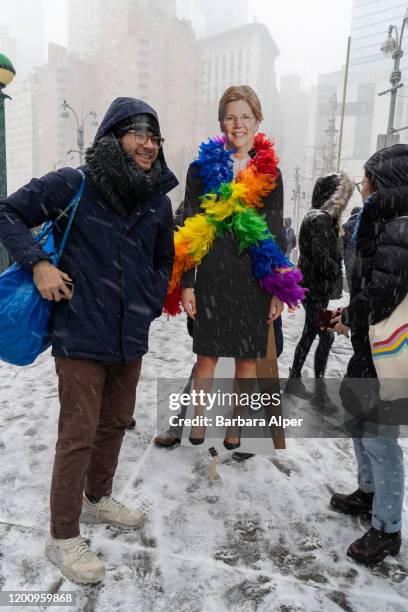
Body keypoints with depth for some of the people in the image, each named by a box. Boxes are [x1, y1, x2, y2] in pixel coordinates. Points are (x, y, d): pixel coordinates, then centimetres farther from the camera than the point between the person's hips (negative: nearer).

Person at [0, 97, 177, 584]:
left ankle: (97, 499, 42)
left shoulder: (158, 201, 7)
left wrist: (151, 303, 7)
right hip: (81, 335, -6)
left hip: (131, 338, 6)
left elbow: (164, 260, 19)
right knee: (78, 434, 0)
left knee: (116, 423, 18)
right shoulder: (72, 185, -9)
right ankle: (63, 538, 20)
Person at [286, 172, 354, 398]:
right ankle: (320, 391, 4)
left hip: (313, 287, 10)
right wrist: (337, 275, -6)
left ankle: (294, 380, 24)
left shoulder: (319, 218, 15)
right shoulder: (320, 220, -17)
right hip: (316, 288, -10)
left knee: (310, 334, 15)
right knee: (326, 336, -4)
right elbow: (322, 259, -21)